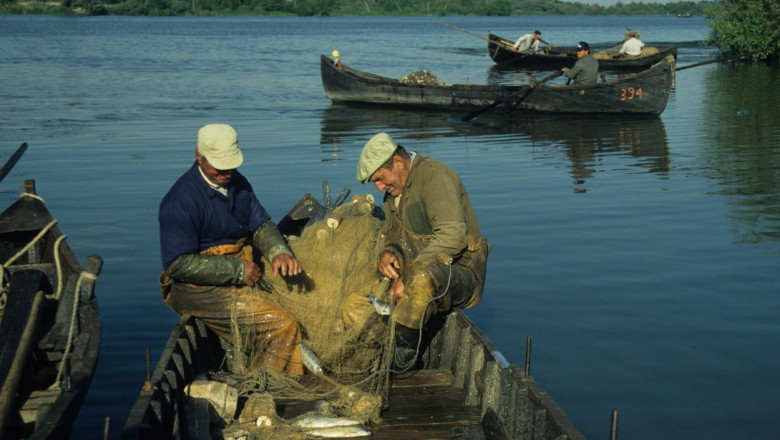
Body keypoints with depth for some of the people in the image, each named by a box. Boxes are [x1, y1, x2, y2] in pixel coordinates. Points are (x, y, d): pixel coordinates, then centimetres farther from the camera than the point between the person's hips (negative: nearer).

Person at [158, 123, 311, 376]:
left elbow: (261, 226, 12)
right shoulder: (181, 201, -16)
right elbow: (179, 265, -20)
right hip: (202, 289, -8)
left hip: (243, 278, 8)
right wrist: (238, 270, -20)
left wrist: (279, 252, -11)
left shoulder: (237, 183, 9)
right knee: (282, 326, -22)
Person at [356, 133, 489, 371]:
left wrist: (408, 276, -31)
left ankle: (403, 349, -25)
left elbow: (452, 235, -28)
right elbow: (390, 234, 15)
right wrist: (388, 253, -11)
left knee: (423, 274, -39)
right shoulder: (395, 189, 12)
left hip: (461, 274, -9)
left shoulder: (433, 175, -16)